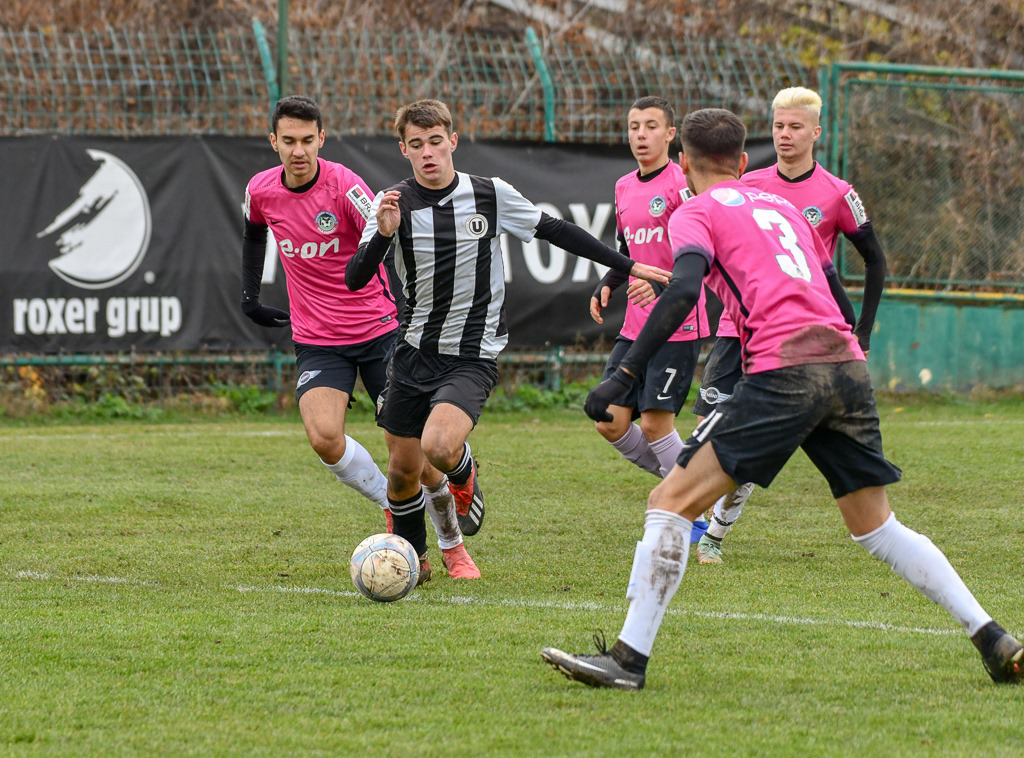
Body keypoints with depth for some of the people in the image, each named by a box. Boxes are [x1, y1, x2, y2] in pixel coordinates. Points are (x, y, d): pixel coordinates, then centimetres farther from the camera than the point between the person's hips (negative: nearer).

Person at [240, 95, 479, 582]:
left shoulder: (344, 186, -17)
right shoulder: (261, 191, -2)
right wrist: (250, 295, 18)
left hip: (379, 331, -3)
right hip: (317, 342, 3)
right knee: (323, 435, -25)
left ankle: (452, 546, 23)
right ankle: (393, 508, 1)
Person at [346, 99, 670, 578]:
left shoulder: (491, 196, -6)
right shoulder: (394, 203, -6)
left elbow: (553, 231, 8)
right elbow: (354, 280, -12)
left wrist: (627, 267, 12)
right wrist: (383, 235, -31)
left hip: (472, 357, -2)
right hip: (414, 352, 2)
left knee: (439, 447, -26)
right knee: (402, 470, 6)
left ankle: (465, 478, 11)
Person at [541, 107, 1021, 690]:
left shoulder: (697, 213, 8)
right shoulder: (783, 206, 27)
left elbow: (683, 292, -10)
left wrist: (625, 376, -13)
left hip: (784, 371, -6)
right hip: (848, 366, 6)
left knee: (672, 503, -3)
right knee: (877, 527, 19)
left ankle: (629, 658, -11)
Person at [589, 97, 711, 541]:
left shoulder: (682, 184, -11)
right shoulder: (624, 188, 13)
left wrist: (664, 284, -32)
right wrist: (605, 286, 8)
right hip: (635, 326, 8)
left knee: (655, 423, -10)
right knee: (611, 424, 1)